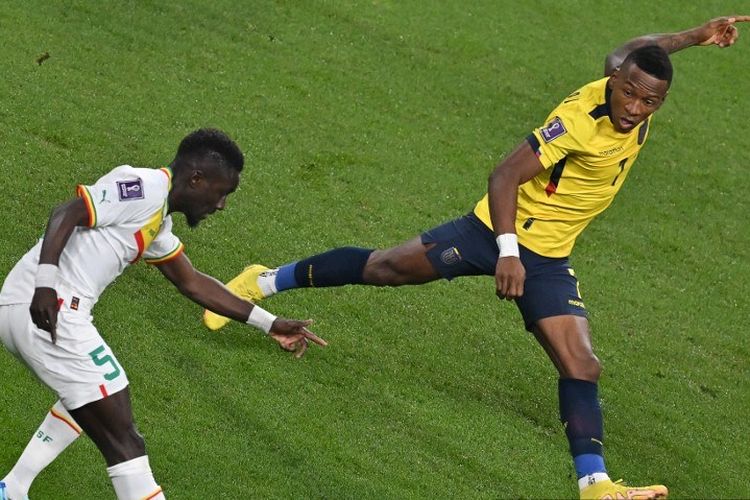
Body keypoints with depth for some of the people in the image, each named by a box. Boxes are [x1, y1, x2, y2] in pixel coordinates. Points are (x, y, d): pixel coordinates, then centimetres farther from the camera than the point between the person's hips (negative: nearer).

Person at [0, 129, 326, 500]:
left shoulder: (158, 224, 22)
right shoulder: (145, 187, -8)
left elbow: (193, 283, 31)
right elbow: (66, 215, -18)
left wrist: (269, 323, 32)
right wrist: (45, 284, -29)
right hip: (43, 310, -10)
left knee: (91, 403, 33)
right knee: (122, 439, -9)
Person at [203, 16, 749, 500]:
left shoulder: (638, 101, -7)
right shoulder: (580, 119, -29)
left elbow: (633, 50, 16)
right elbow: (505, 176, -28)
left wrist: (694, 36, 9)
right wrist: (508, 251, -36)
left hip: (549, 259, 6)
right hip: (500, 231, -5)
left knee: (581, 364, -8)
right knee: (382, 267, 5)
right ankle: (266, 281, 24)